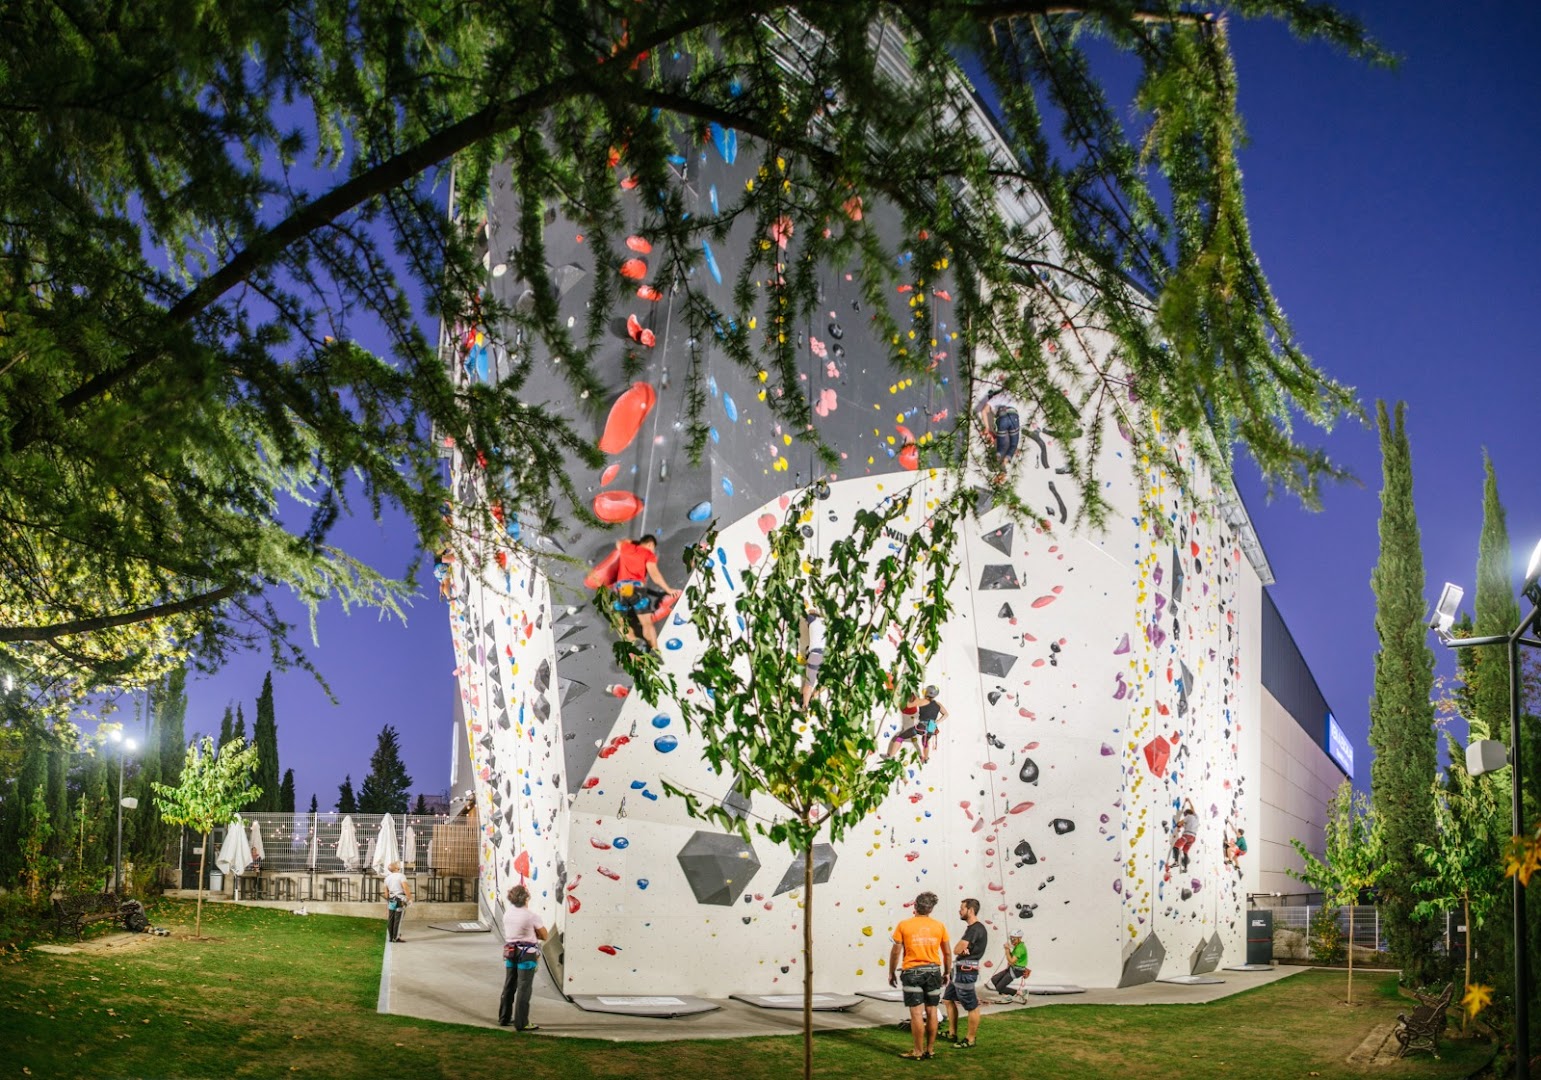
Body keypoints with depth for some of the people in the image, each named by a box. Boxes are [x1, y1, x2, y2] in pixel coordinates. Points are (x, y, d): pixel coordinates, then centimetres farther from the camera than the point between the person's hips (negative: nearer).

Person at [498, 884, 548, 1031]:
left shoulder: (507, 912, 0)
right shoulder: (532, 917, -17)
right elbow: (544, 936, -7)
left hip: (510, 952, 6)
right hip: (527, 954, -6)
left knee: (509, 986, 18)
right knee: (524, 989, 0)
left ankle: (504, 1018, 29)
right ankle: (521, 1023, 3)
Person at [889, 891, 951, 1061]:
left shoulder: (904, 925, -6)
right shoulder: (939, 926, 2)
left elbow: (896, 952, -4)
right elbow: (947, 952, 8)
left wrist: (892, 973, 7)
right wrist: (946, 972, 22)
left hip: (912, 971, -3)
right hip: (933, 970, 3)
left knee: (917, 1013, -1)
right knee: (932, 1012, 11)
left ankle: (918, 1052, 1)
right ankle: (930, 1049, 18)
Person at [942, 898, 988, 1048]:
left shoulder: (975, 929, -18)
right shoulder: (971, 928, 16)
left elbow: (956, 950, -19)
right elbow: (958, 950, 11)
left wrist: (961, 949, 2)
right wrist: (963, 949, -10)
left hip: (966, 972, -11)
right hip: (959, 970, 11)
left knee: (971, 1006, -2)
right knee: (949, 999, 19)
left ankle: (971, 1040, 5)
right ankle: (952, 1033, 27)